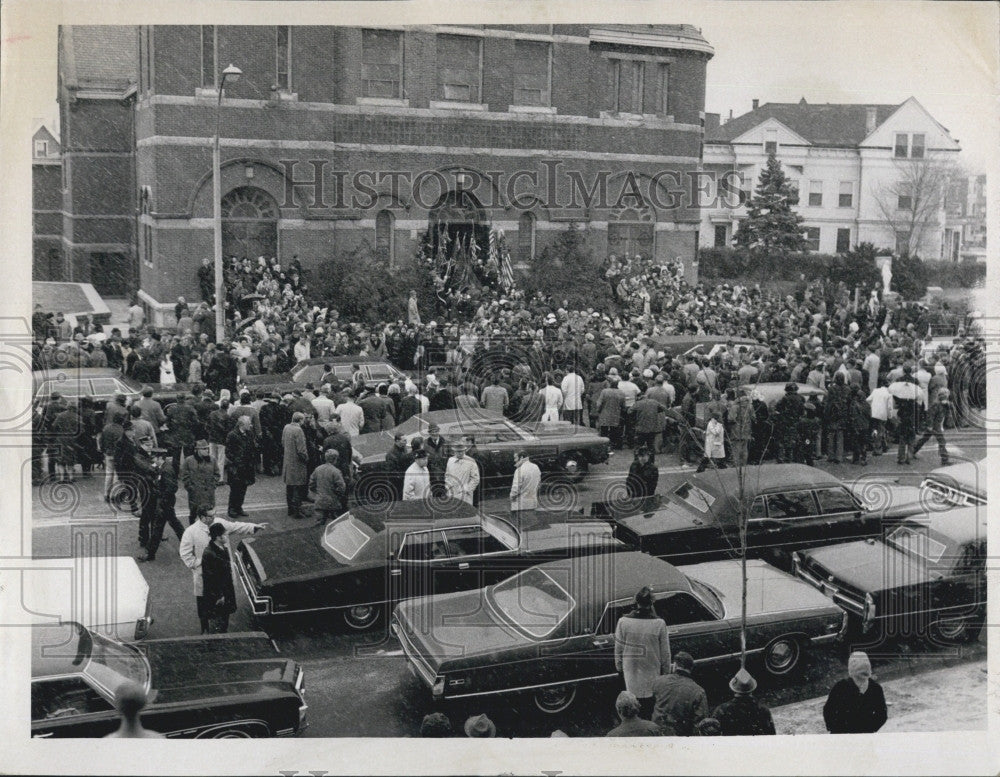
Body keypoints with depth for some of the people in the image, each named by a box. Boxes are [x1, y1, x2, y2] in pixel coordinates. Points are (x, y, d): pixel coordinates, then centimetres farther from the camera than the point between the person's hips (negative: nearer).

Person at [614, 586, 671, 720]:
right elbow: (665, 652, -6)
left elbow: (618, 649, -2)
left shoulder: (623, 621, -13)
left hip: (631, 671, 1)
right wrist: (666, 671, 8)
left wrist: (619, 667, 12)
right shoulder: (659, 623, -16)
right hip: (652, 673, -1)